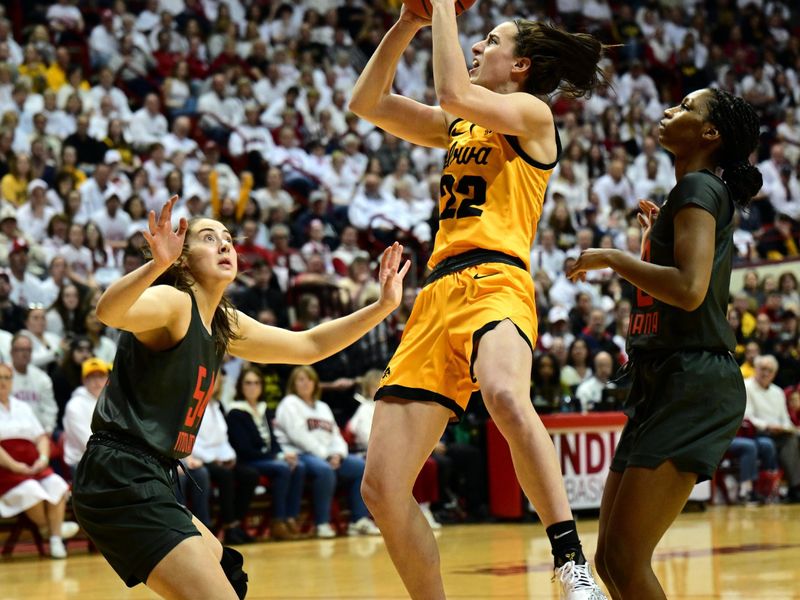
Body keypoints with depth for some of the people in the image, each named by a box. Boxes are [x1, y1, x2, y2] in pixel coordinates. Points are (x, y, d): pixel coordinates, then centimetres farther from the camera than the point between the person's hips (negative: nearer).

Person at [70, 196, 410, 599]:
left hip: (148, 483, 10)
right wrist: (156, 265, -50)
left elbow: (309, 346, 22)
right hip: (120, 479, -10)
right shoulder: (174, 302, -10)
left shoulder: (225, 324, 15)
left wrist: (382, 306, 14)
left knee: (222, 566, 30)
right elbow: (108, 311, -32)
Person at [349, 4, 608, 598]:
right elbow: (367, 103, 26)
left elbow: (454, 93, -12)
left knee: (507, 397, -43)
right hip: (438, 297, 8)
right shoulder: (460, 126, 27)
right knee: (382, 489, -3)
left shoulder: (533, 114, 6)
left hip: (496, 283, -8)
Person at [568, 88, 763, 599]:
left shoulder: (699, 186, -7)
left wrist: (610, 258, -12)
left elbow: (689, 288, -22)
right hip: (664, 386, 10)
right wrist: (655, 234, 30)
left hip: (693, 383, -10)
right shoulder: (704, 193, 22)